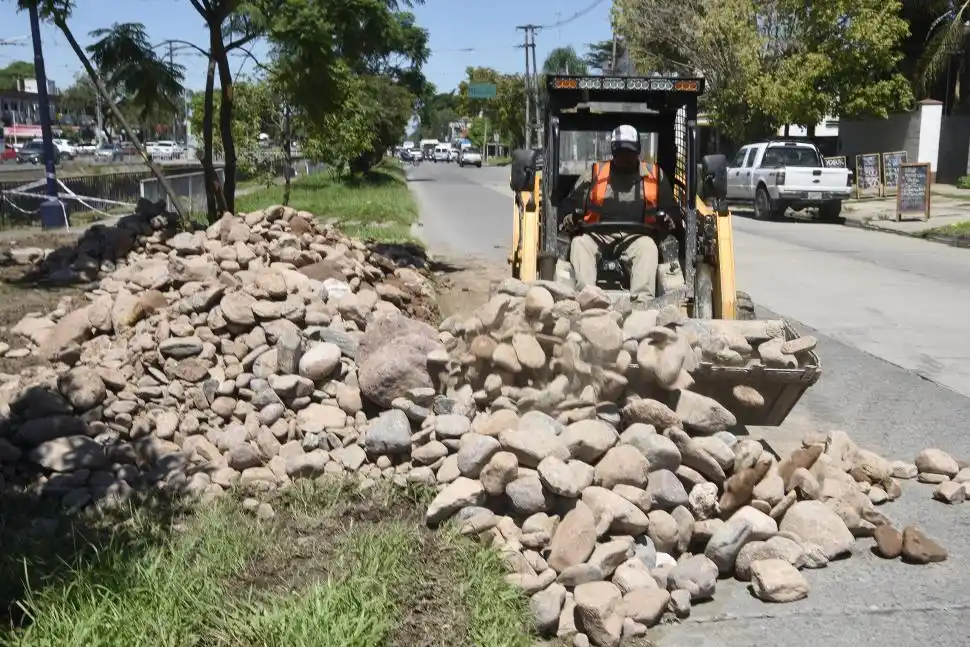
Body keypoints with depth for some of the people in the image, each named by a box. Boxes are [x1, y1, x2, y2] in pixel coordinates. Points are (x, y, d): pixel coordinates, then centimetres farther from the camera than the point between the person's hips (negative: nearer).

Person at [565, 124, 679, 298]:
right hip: (598, 236, 1)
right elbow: (572, 204, 16)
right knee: (579, 243, -31)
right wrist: (570, 218, -8)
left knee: (648, 246, -34)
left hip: (636, 238, -1)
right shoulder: (595, 173, 18)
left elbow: (671, 210, 21)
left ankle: (642, 301, -51)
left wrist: (667, 222, -3)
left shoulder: (655, 175, 19)